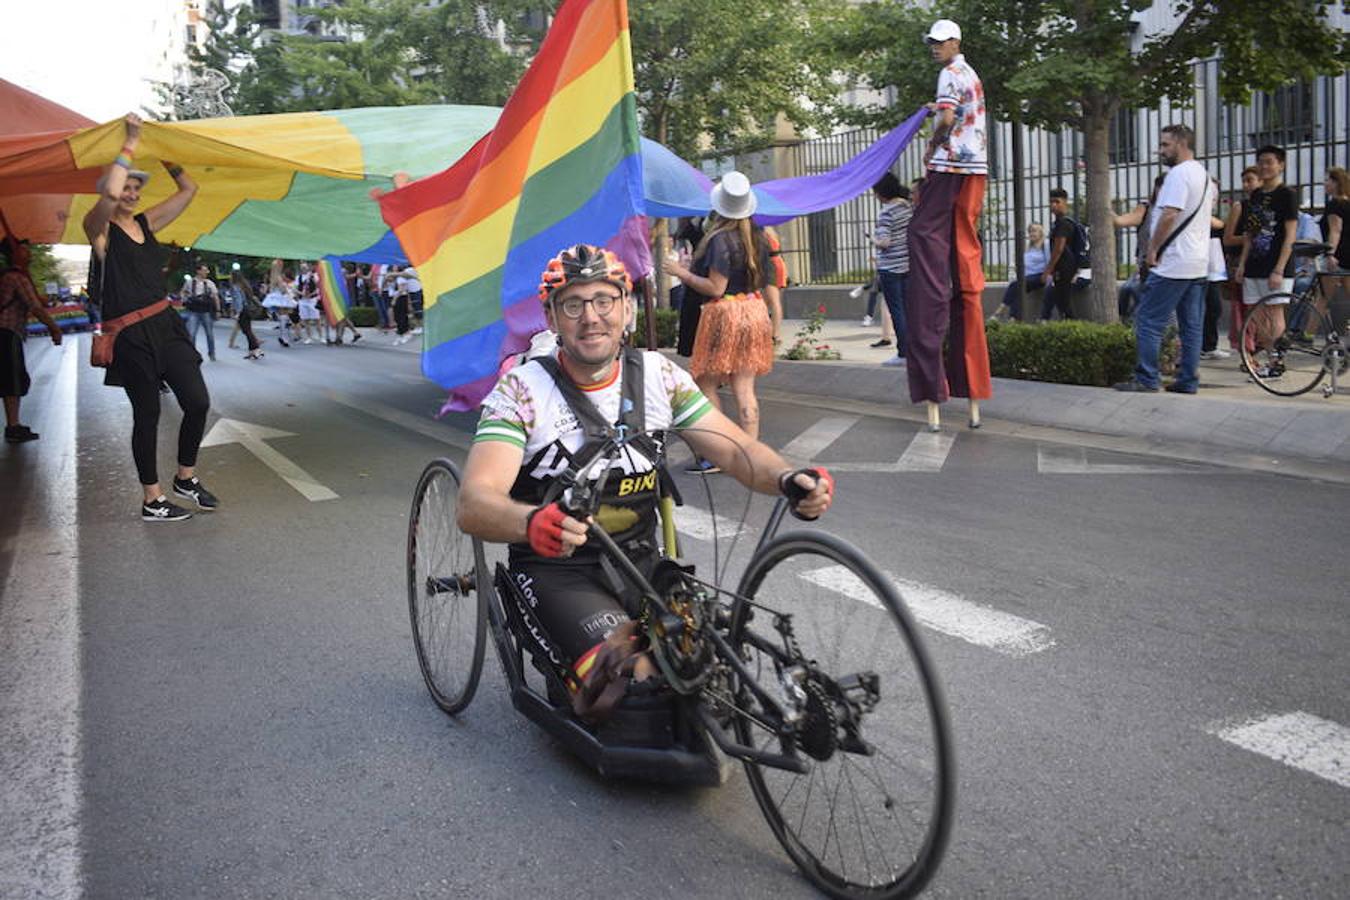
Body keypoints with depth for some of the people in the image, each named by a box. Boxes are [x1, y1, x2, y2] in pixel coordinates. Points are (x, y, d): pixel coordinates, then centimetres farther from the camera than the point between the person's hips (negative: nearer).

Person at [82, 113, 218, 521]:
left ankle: (186, 478, 21)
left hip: (165, 324, 6)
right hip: (131, 336, -6)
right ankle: (152, 501, 12)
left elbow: (188, 190, 16)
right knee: (147, 414, 0)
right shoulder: (99, 227, -4)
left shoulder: (146, 223, 14)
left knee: (198, 402, -1)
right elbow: (109, 192, -26)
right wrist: (130, 145, -17)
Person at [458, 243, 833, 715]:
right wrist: (532, 522, -48)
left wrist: (789, 478, -28)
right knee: (636, 678, -26)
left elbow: (735, 449, -5)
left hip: (641, 561, 4)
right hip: (555, 569, -4)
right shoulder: (523, 388, -12)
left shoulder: (659, 376, 0)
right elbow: (474, 504, -24)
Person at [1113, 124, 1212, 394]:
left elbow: (1169, 215, -21)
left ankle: (1146, 379, -6)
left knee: (1148, 321, -6)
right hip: (1198, 263, 10)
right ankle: (1189, 380, 11)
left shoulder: (1179, 173, -12)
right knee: (1191, 325, 8)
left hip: (1173, 264, -10)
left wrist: (1152, 249, -12)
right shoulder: (1203, 174, 20)